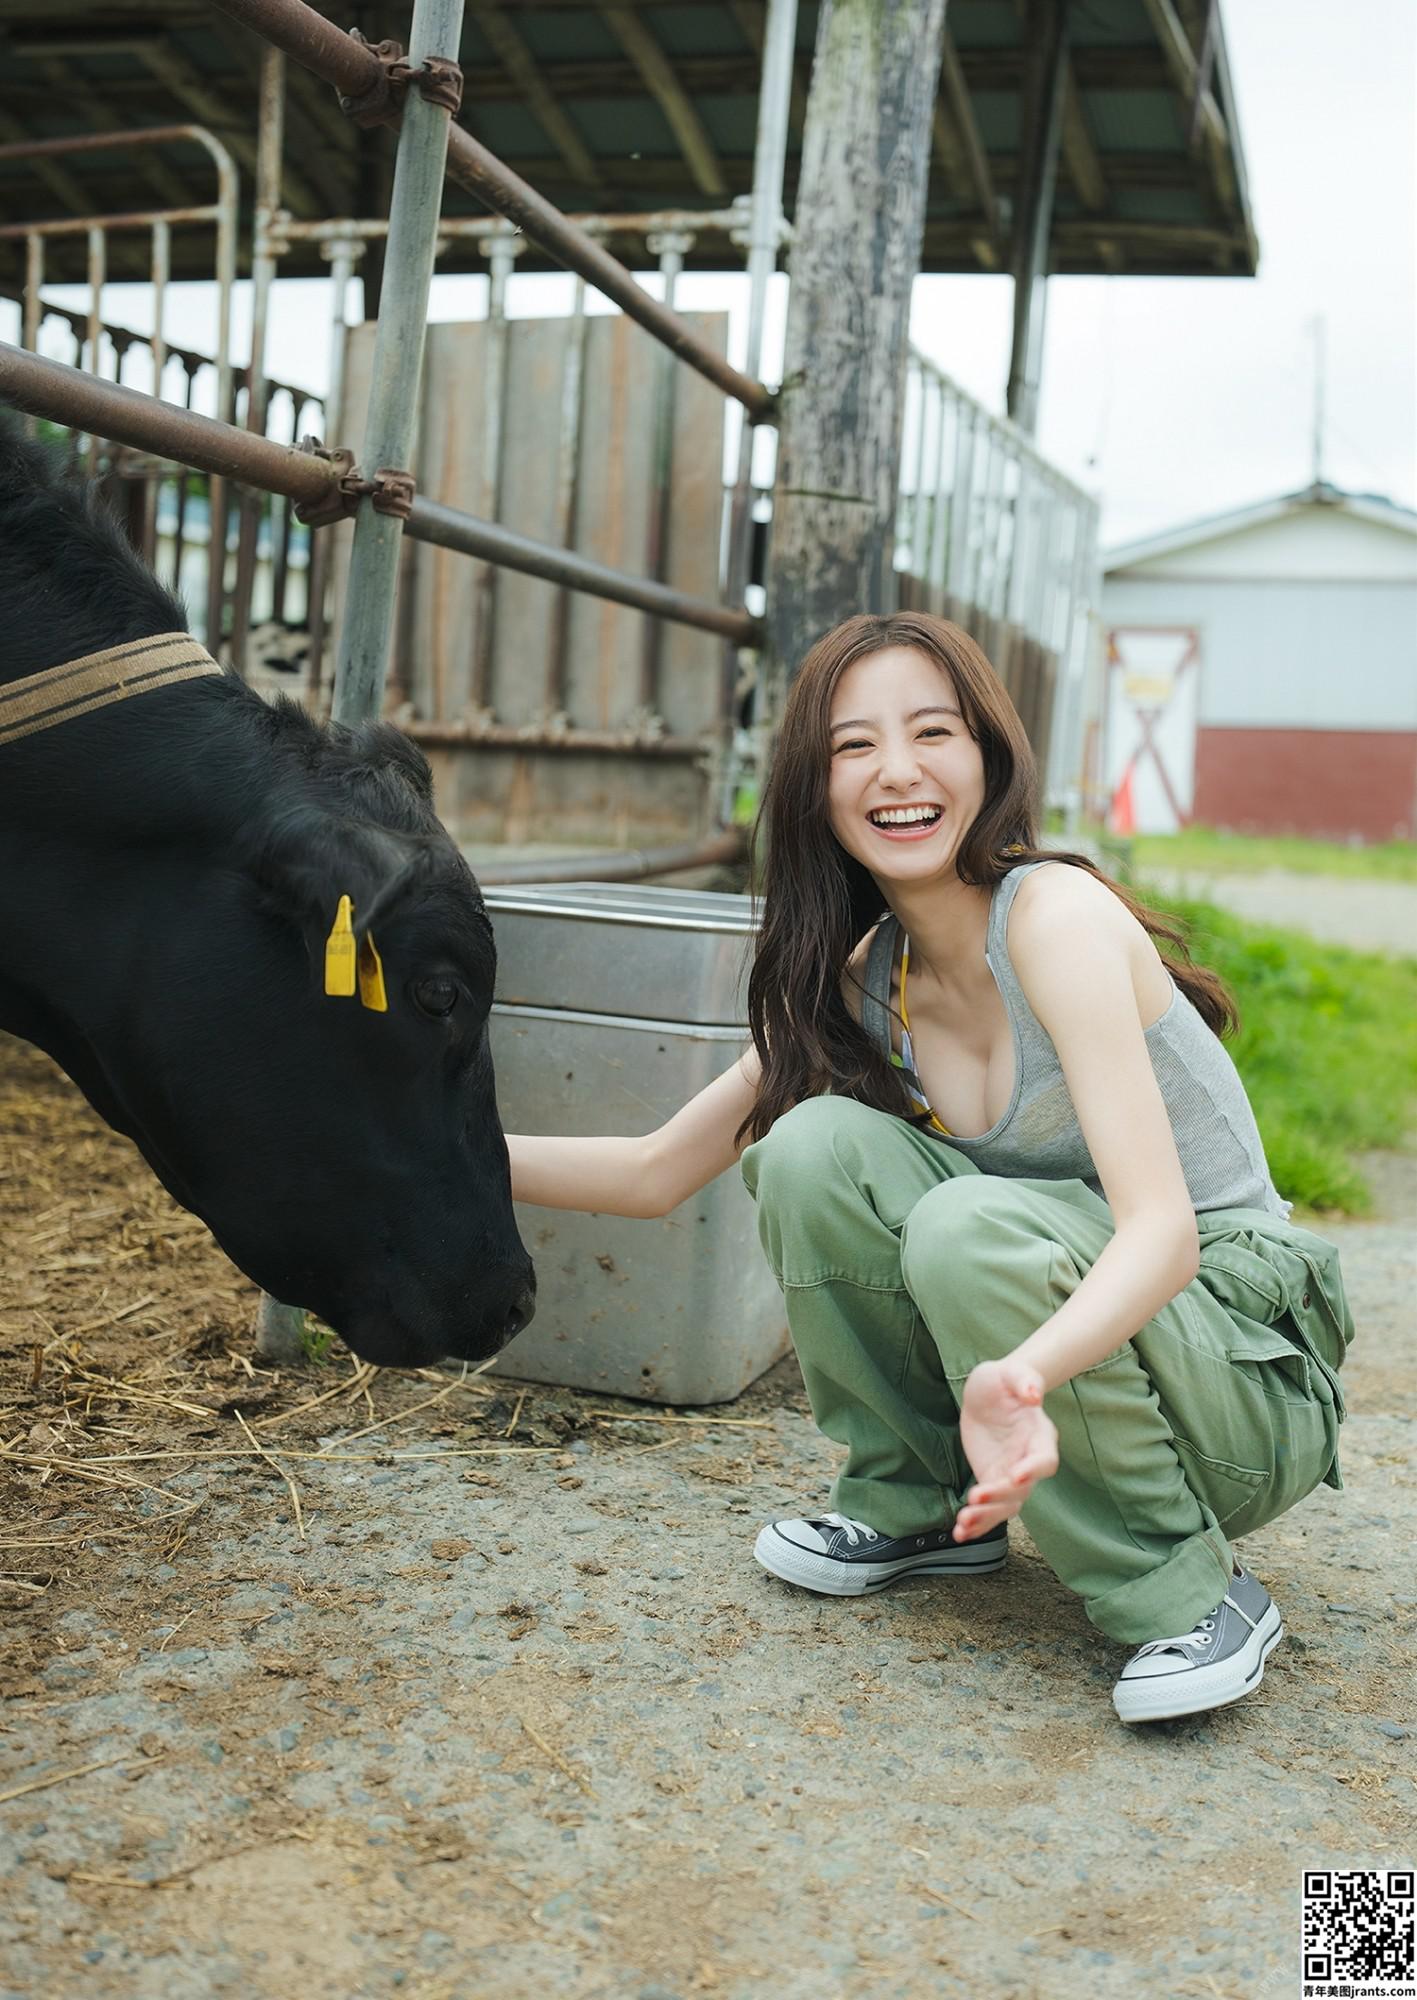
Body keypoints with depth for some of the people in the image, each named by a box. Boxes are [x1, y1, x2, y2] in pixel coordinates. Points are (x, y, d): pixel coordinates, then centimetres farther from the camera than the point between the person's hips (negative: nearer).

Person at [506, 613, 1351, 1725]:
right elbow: (655, 1174, 3)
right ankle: (926, 1506, 4)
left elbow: (1164, 1226, -32)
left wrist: (1020, 1374, -51)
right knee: (815, 1145, -16)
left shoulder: (1055, 911, -20)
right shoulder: (858, 978, 0)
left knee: (969, 1228, -33)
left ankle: (1191, 1593, -12)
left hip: (1253, 1380, -5)